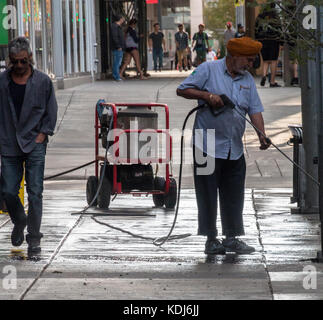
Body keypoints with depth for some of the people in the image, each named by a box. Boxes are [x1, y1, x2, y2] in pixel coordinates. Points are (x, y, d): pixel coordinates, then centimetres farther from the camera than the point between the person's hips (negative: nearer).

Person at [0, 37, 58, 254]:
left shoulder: (43, 81, 1)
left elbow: (51, 111, 6)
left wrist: (43, 134, -4)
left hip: (35, 145, -2)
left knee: (35, 193, -5)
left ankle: (34, 238, 1)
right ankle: (19, 223, 30)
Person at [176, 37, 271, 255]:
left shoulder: (247, 79, 12)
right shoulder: (208, 70, -4)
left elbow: (255, 110, 7)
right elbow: (183, 90, -4)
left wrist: (262, 136, -8)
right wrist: (207, 95, -19)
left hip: (235, 149, 5)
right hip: (208, 145, -5)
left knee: (234, 195, 7)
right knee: (208, 194, -1)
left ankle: (232, 238, 15)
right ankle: (211, 239, 7)